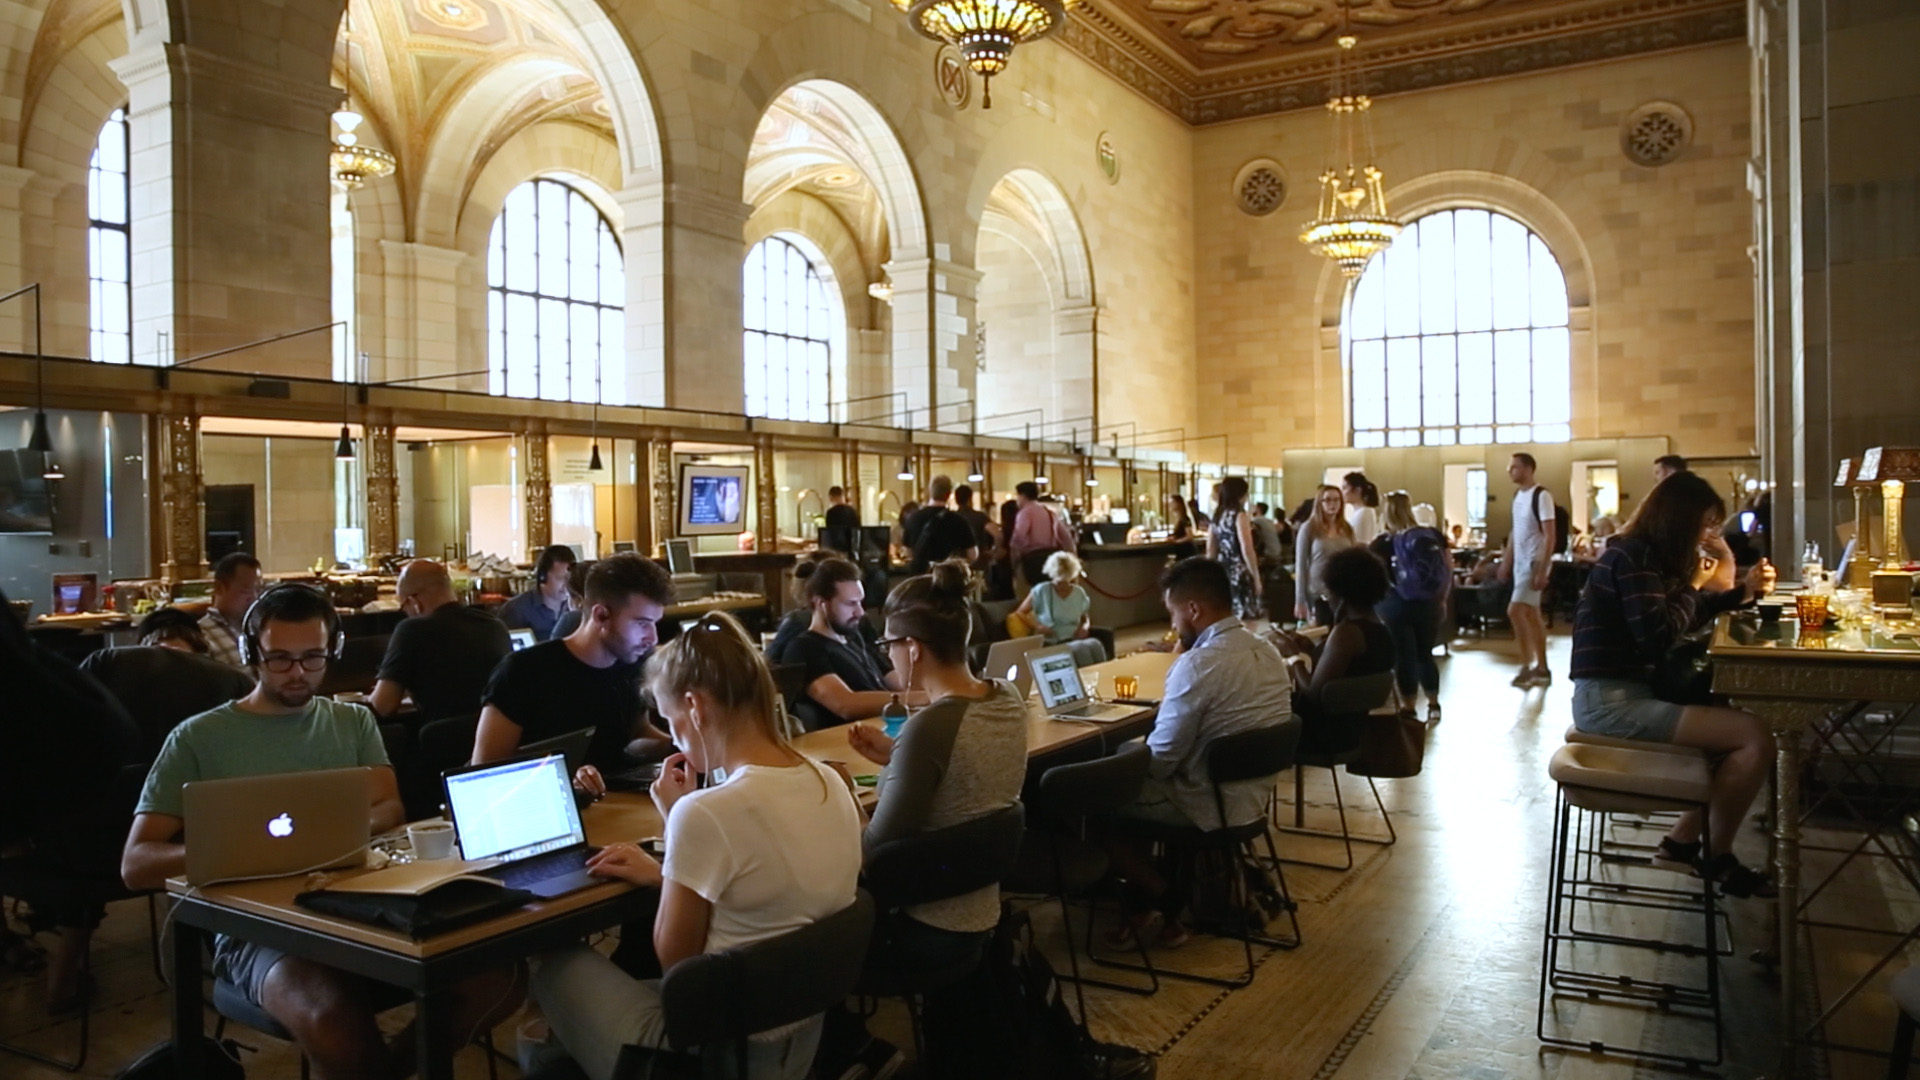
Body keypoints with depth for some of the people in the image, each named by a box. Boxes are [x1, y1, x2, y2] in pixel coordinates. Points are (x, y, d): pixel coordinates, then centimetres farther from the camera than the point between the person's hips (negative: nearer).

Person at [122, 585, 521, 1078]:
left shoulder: (354, 721, 19)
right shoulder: (198, 738, 8)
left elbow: (390, 814, 5)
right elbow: (136, 864, 2)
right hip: (256, 924, -3)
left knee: (498, 979, -22)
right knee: (334, 1026, -37)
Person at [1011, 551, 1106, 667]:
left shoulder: (1079, 593, 13)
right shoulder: (1041, 591, 1)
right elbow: (1019, 613, 6)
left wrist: (1085, 627, 3)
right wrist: (1037, 626, -11)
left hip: (1076, 639, 4)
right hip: (1052, 643, -3)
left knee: (1095, 646, -33)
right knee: (1081, 649, -36)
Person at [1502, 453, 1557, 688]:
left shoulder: (1541, 495, -15)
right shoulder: (1518, 496, 10)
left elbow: (1550, 536, -18)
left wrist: (1542, 570, -22)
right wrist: (1506, 562, 15)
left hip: (1535, 563, -9)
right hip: (1521, 563, 9)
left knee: (1514, 611, -14)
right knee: (1531, 615, 10)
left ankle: (1527, 666, -5)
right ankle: (1541, 668, 17)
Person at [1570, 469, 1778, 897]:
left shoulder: (1647, 555, 17)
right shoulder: (1633, 556, -14)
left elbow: (1685, 615, 27)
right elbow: (1658, 637, -20)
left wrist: (1743, 590, 14)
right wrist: (1697, 585, -8)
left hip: (1628, 692, 11)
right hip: (1609, 700, -11)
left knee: (1738, 723, 15)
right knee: (1756, 736, -15)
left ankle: (1683, 840, 17)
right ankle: (1719, 858, 5)